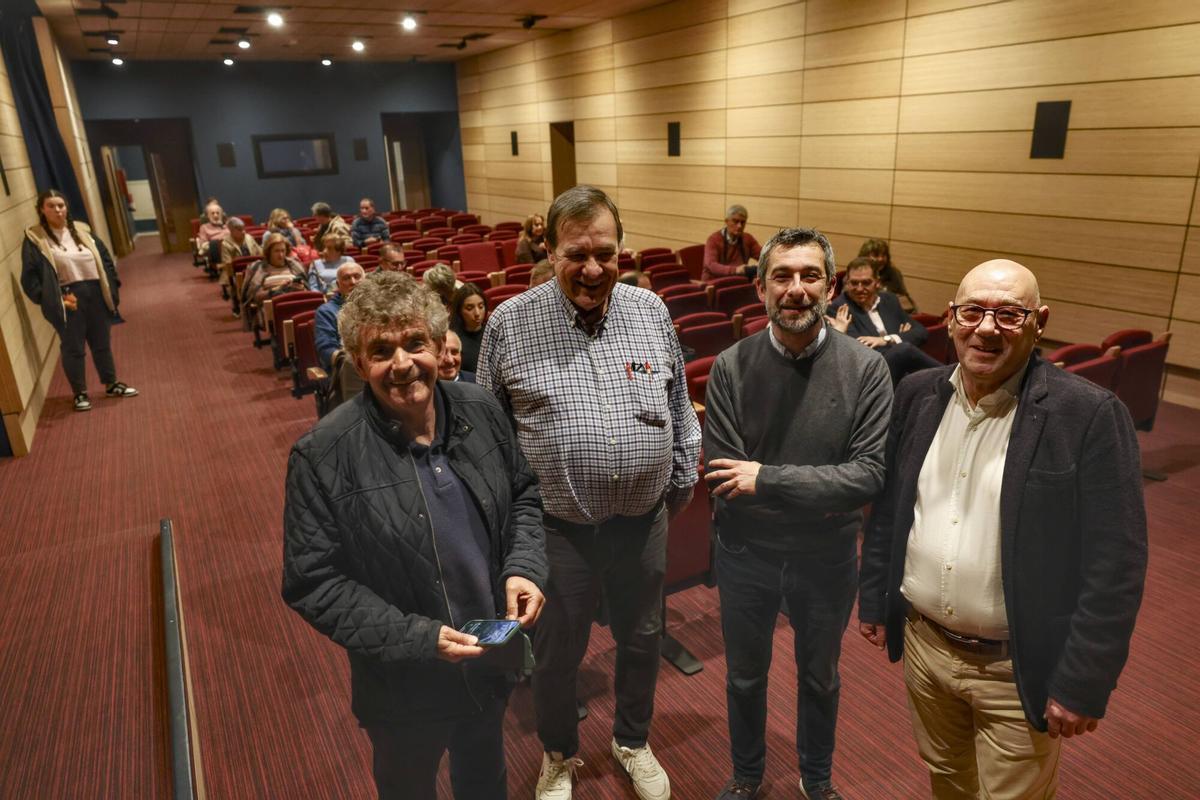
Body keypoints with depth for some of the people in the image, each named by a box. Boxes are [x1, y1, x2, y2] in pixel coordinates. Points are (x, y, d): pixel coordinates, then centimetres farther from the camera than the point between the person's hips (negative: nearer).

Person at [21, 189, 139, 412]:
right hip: (67, 300, -4)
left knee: (102, 343, 15)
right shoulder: (34, 238, -5)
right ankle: (80, 393, 20)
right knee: (73, 348, 7)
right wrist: (49, 298, -16)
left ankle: (112, 385, 30)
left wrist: (112, 287, 3)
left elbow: (105, 260, 12)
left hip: (95, 295, 4)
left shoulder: (81, 230, 8)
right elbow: (30, 275, -7)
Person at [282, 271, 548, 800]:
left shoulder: (480, 411, -11)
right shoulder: (323, 456, -23)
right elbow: (312, 584, -18)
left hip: (492, 660, 4)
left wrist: (524, 567, -13)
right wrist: (416, 638, -25)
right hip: (403, 686, -3)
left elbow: (524, 495, 4)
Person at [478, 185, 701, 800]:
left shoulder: (651, 311, -2)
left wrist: (683, 481, 9)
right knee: (556, 654, 16)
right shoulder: (510, 323, -9)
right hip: (558, 527, -2)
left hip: (643, 520, 3)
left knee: (641, 639, 21)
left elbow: (678, 404, 8)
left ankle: (633, 741, 50)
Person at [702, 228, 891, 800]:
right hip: (746, 554, 0)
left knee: (819, 677, 25)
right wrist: (820, 493, -21)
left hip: (828, 558, 0)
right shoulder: (730, 368, -14)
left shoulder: (865, 369, -15)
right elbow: (724, 485, -17)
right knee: (745, 677, 23)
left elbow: (871, 476, -22)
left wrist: (766, 479, -26)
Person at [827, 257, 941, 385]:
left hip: (904, 369, 5)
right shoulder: (839, 309, 0)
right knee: (904, 349, -31)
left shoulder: (889, 300, 19)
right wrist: (900, 337, -4)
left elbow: (921, 332, 14)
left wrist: (887, 339, -3)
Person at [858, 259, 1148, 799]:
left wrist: (1083, 683, -14)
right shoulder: (917, 395, -2)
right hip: (923, 644, 4)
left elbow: (1114, 565, -15)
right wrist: (874, 598, 9)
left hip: (1019, 670, -4)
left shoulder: (1089, 416, -17)